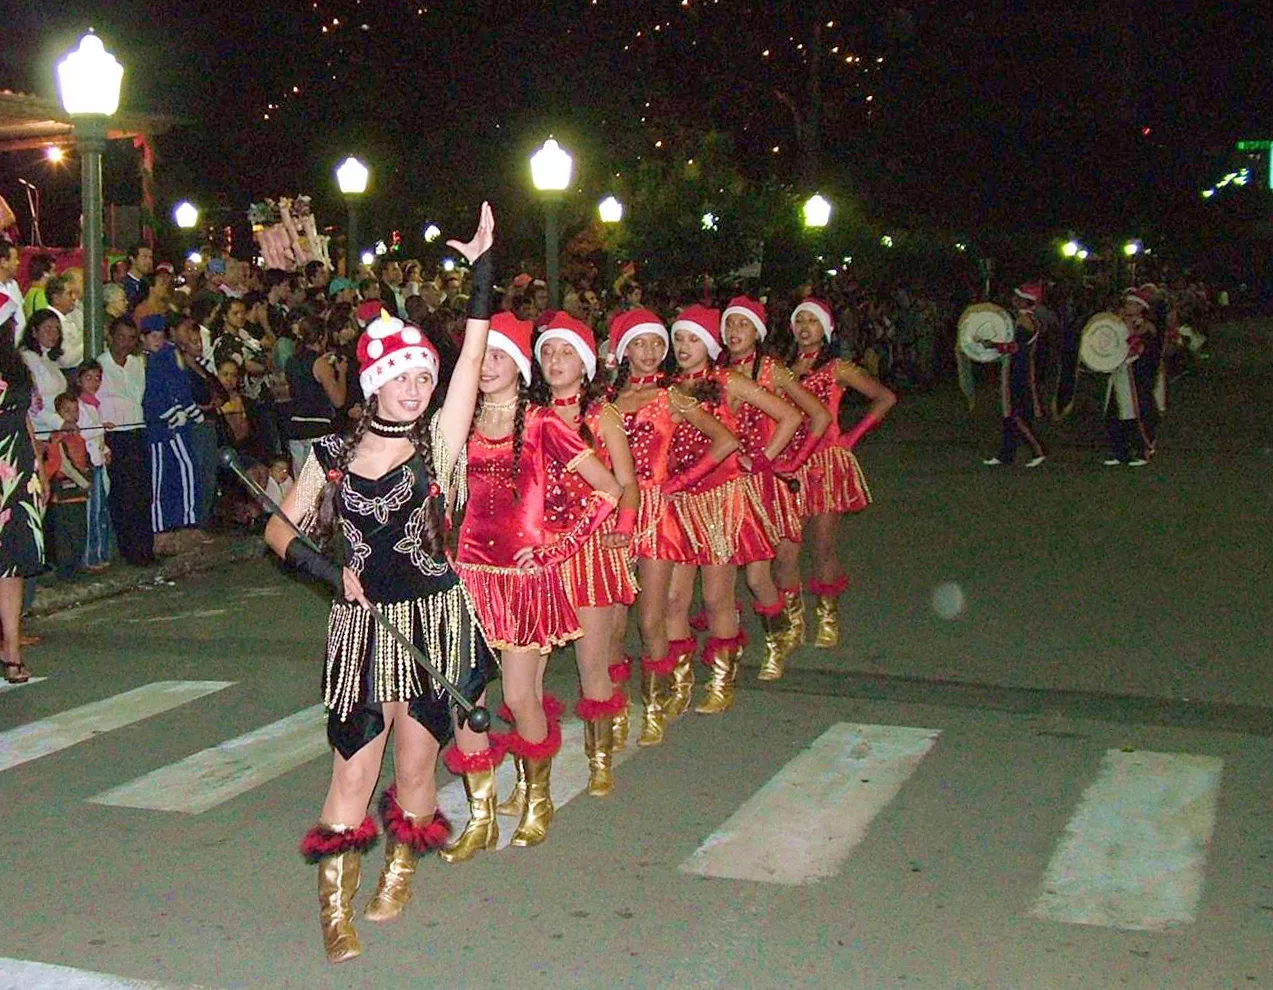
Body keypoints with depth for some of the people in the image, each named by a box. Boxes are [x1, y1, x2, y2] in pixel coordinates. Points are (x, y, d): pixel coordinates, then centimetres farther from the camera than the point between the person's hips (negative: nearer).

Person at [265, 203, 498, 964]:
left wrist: (483, 271, -16)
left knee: (415, 758, 8)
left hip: (435, 617, -1)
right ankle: (336, 910, 11)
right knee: (355, 766, 0)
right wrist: (331, 570, -7)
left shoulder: (438, 441, -2)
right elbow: (280, 529, 9)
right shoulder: (332, 456, 3)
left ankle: (400, 873, 34)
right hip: (362, 622, 1)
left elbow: (472, 359, -11)